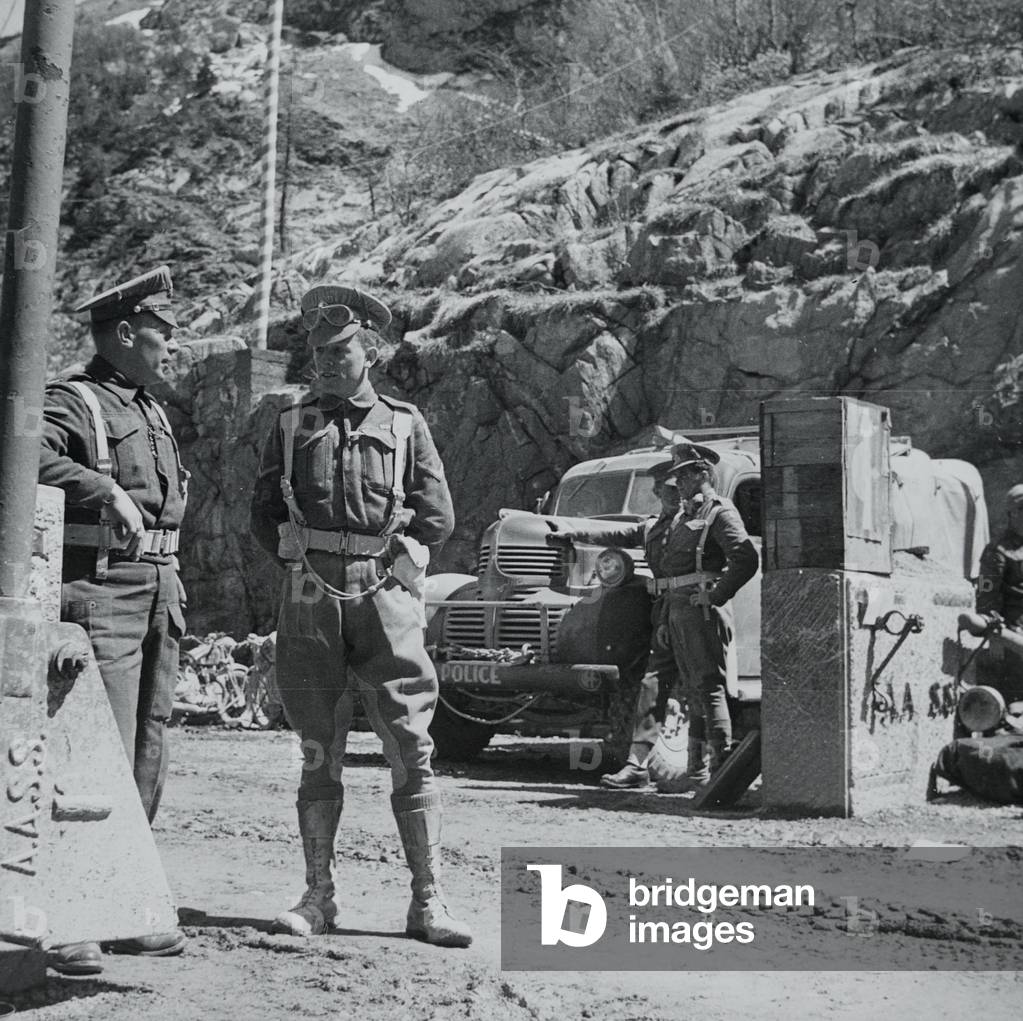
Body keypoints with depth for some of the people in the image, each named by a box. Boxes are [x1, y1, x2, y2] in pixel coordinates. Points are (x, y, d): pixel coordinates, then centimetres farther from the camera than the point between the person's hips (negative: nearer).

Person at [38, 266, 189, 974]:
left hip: (158, 597, 8)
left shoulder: (153, 412, 21)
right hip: (101, 593, -8)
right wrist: (103, 486, -35)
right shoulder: (74, 401, -5)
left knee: (147, 760, 10)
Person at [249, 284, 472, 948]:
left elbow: (438, 517, 6)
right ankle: (319, 898, 9)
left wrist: (385, 557, 3)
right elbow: (265, 516, 13)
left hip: (386, 594, -1)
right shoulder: (292, 426, 14)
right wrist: (308, 566, 4)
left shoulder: (405, 423, 10)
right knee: (319, 751, 4)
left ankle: (429, 902, -4)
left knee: (412, 749, -6)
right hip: (311, 600, 2)